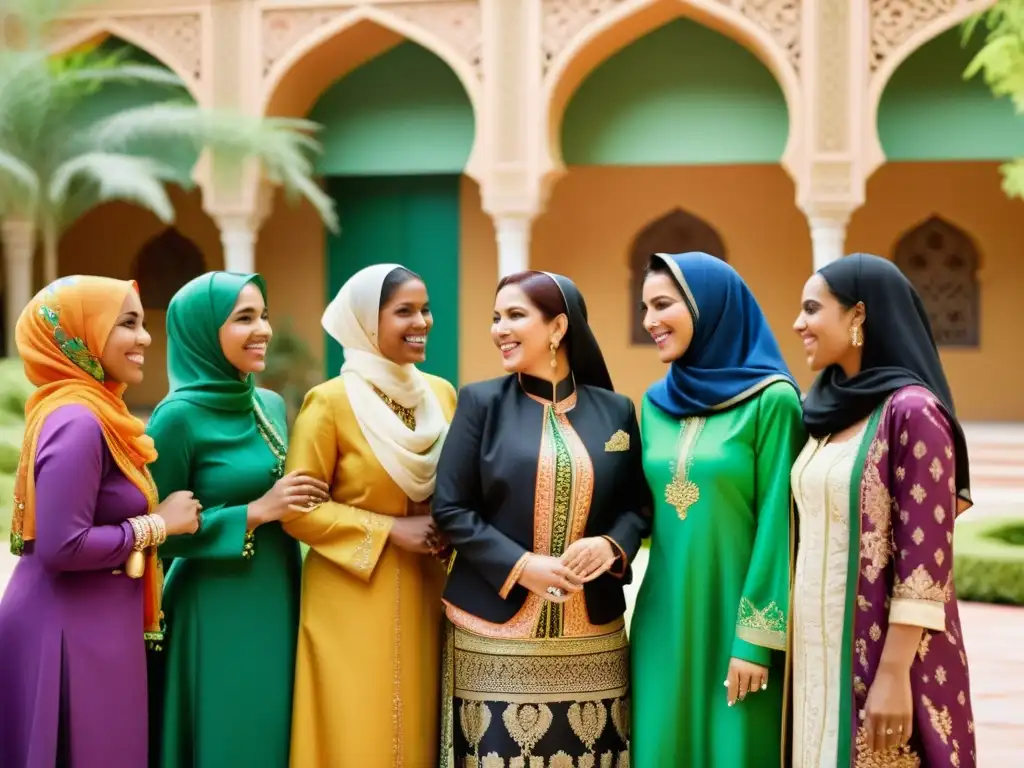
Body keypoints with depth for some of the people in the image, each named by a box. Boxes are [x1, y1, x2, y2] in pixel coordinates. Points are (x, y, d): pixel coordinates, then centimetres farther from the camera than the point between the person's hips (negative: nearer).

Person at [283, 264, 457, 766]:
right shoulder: (330, 402, -10)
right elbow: (298, 509, -10)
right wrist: (389, 529, -15)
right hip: (354, 600, -5)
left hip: (426, 593, 5)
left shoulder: (442, 394, 6)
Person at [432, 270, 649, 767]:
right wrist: (520, 565, -14)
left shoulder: (614, 410, 7)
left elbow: (638, 504, 12)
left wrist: (612, 545, -10)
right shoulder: (482, 402, 2)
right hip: (497, 636, -2)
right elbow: (450, 508, -2)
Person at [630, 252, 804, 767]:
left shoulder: (771, 399, -9)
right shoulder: (657, 402, 9)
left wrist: (756, 637, -13)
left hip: (736, 615, -5)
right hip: (665, 617, 5)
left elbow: (776, 519, -11)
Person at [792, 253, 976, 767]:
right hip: (822, 647, 8)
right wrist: (801, 646, 12)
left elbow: (924, 556, -17)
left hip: (883, 648, -8)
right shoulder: (832, 410, 10)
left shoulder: (912, 411, -14)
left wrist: (894, 674, -19)